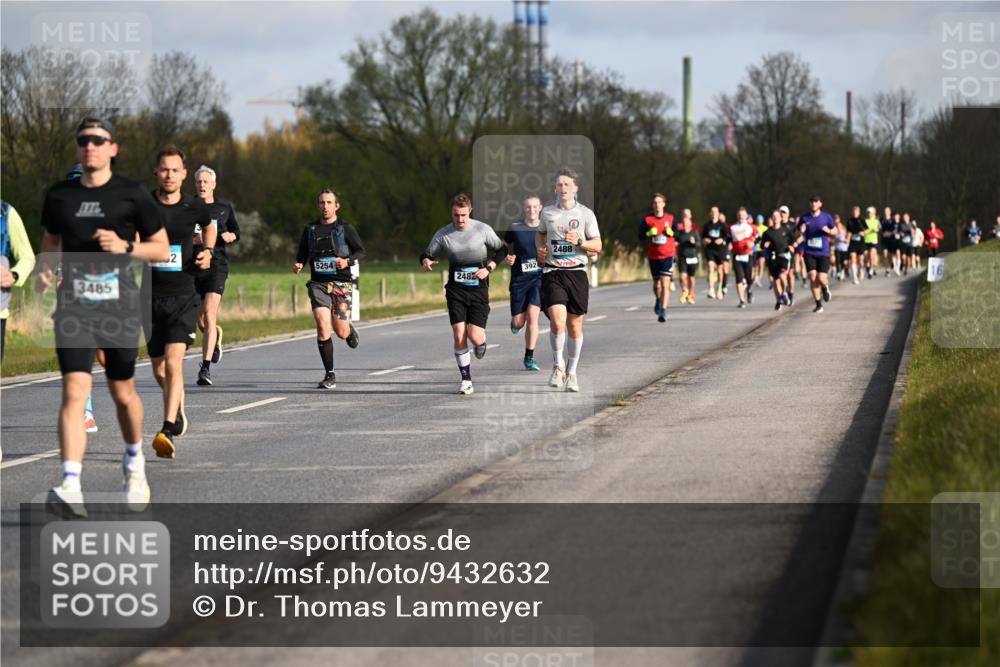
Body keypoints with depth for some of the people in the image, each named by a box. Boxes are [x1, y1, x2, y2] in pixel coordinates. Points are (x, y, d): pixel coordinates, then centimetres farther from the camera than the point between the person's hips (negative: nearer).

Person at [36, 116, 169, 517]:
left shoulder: (133, 196, 1)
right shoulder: (58, 196, 9)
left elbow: (162, 250, 6)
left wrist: (126, 246, -12)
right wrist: (44, 270, 2)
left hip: (119, 305, -1)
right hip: (73, 306, 1)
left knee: (123, 394, 10)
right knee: (74, 390, -15)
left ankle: (134, 464, 39)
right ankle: (71, 488, -25)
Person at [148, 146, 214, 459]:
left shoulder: (195, 207, -1)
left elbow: (209, 226, 23)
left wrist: (208, 252, 6)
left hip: (183, 296, -2)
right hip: (151, 296, 2)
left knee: (173, 362, -18)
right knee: (159, 369, 11)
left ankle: (167, 432, -23)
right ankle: (179, 410, 41)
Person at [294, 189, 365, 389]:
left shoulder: (346, 228, 1)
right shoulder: (310, 229, 10)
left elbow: (361, 251, 3)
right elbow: (302, 253, 19)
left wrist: (347, 261, -16)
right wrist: (298, 264, -3)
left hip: (341, 284, -1)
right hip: (318, 284, 1)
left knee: (341, 333, 0)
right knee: (323, 327, -15)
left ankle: (349, 329, 40)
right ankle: (330, 375, -9)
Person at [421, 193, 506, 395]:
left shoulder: (483, 229, -4)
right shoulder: (443, 234, -1)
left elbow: (501, 250, 7)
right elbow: (427, 254, 7)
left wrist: (488, 268, -7)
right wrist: (426, 261, -17)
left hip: (478, 289, -1)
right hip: (456, 290, 1)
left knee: (475, 336, -10)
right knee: (459, 335, -10)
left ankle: (482, 342, 30)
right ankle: (466, 380, 1)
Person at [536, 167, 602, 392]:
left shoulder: (585, 214, 1)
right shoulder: (547, 212, 6)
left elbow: (597, 246, 3)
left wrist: (579, 242, -15)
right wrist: (540, 248, 5)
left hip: (577, 273, 0)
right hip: (552, 273, 0)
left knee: (575, 325, 6)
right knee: (557, 321, -18)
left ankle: (571, 371, 24)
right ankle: (558, 365, 5)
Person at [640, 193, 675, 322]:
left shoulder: (670, 218, 4)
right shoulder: (647, 220, 3)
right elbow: (640, 235, 1)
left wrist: (671, 233, -11)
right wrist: (649, 233, -17)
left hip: (668, 255, -2)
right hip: (653, 256, 2)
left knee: (665, 284, -14)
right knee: (656, 284, 15)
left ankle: (663, 312, -16)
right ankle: (658, 300, 46)